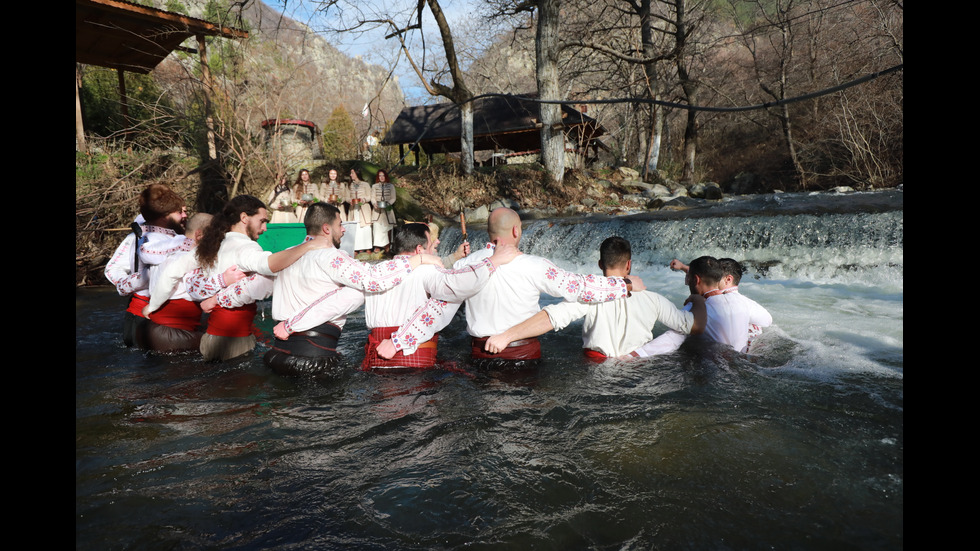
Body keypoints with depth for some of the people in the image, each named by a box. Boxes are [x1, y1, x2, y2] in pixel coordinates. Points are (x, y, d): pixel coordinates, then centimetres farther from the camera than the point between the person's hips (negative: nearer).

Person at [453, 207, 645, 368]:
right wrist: (627, 284, 3)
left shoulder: (467, 263, -4)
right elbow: (580, 287, -10)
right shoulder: (533, 266, -14)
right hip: (522, 355, -3)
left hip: (481, 355, 3)